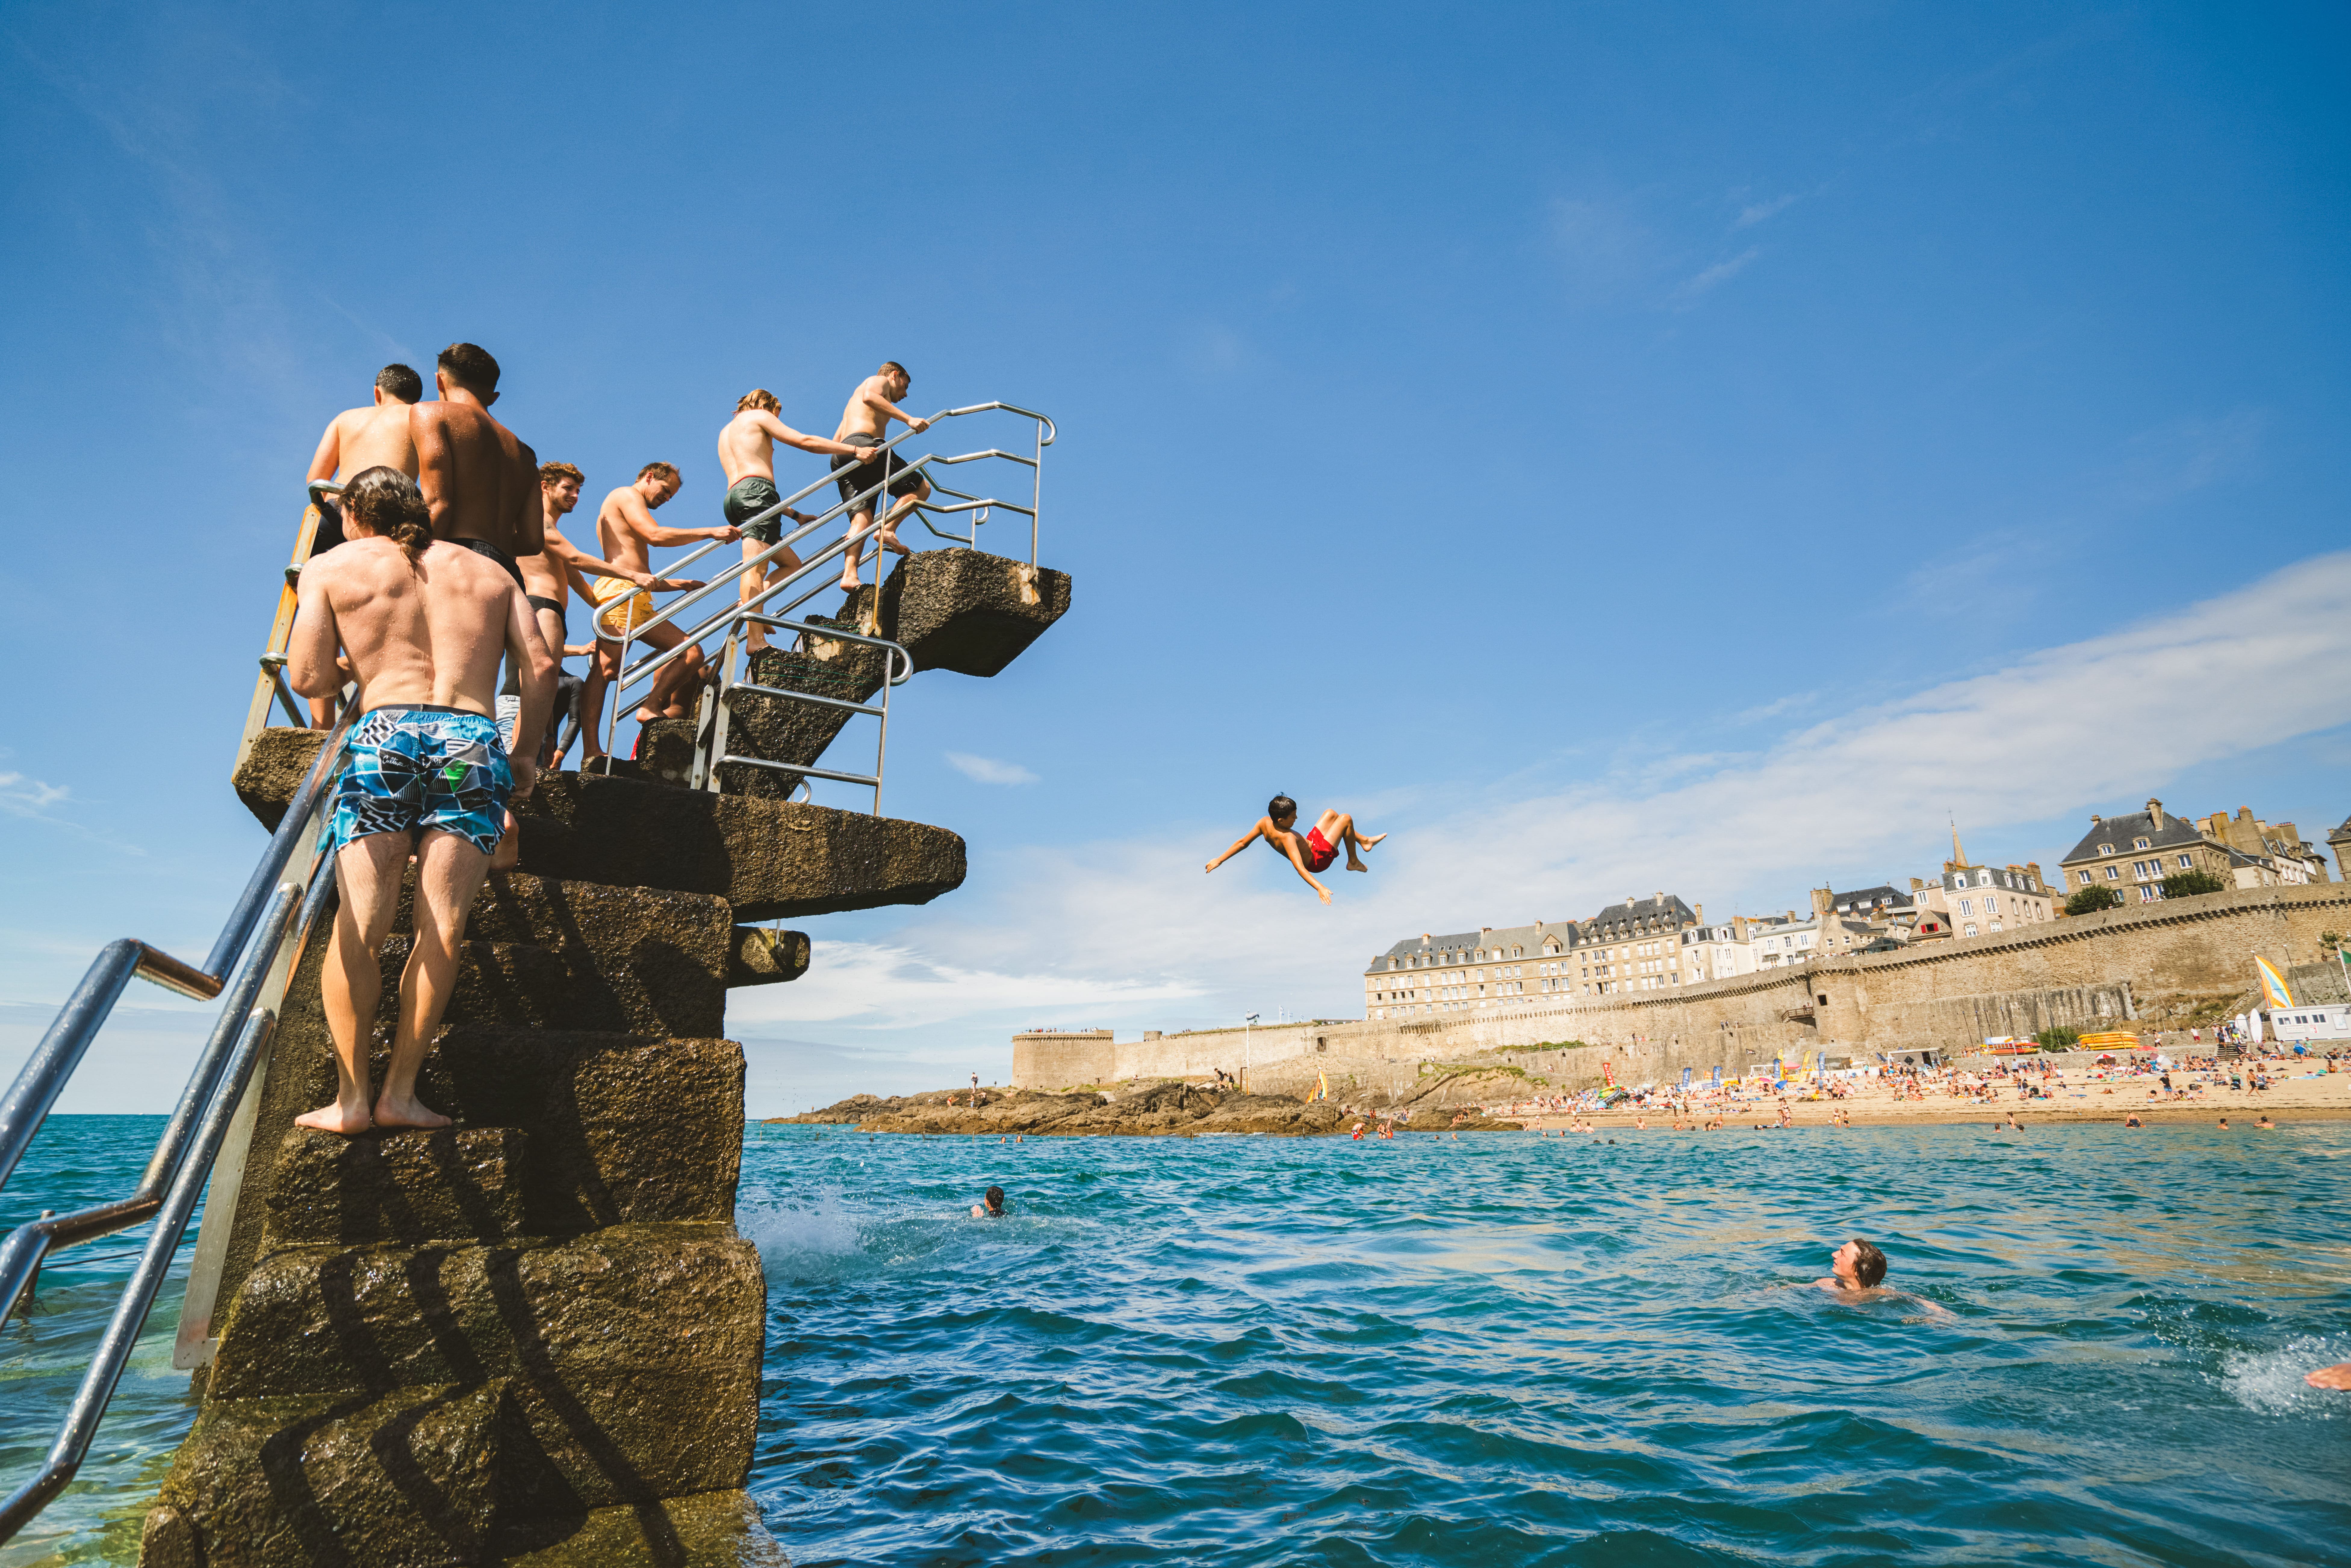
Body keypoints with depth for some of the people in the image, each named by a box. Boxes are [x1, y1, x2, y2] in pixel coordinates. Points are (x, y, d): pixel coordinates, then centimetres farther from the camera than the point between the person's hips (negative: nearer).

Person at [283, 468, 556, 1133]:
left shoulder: (332, 568, 16)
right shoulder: (490, 572, 22)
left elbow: (307, 678, 7)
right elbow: (541, 667, 11)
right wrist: (526, 753, 20)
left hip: (386, 734, -1)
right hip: (474, 741, 1)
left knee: (359, 925, 0)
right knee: (442, 926, -3)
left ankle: (351, 1098, -2)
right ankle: (400, 1091, -4)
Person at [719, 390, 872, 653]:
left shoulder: (725, 432, 36)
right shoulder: (759, 416, 14)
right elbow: (804, 441, 3)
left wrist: (795, 515, 31)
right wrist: (854, 450, 5)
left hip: (733, 498, 8)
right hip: (755, 491, -8)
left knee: (792, 564, 11)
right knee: (756, 567, -20)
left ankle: (749, 601, -11)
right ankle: (756, 639, -32)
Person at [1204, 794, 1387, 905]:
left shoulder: (1265, 823, -18)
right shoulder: (1287, 838, -41)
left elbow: (1243, 842, -10)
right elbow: (1300, 868, -48)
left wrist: (1220, 860, -1)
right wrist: (1320, 888, -58)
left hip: (1309, 846, 9)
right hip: (1318, 859, -9)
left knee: (1331, 814, 21)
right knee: (1346, 818, -9)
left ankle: (1364, 841, 38)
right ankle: (1354, 862, 10)